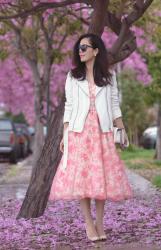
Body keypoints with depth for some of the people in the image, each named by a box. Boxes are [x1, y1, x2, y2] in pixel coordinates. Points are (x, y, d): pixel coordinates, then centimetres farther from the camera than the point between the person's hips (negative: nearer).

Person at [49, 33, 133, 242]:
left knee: (102, 174, -2)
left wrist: (122, 129, 3)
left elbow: (115, 105, 10)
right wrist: (64, 134, 1)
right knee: (80, 175, -5)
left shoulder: (109, 76, 9)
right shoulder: (73, 76, 9)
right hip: (79, 131, 0)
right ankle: (89, 223, 0)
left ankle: (100, 223, 6)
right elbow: (69, 106, 7)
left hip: (102, 131, 0)